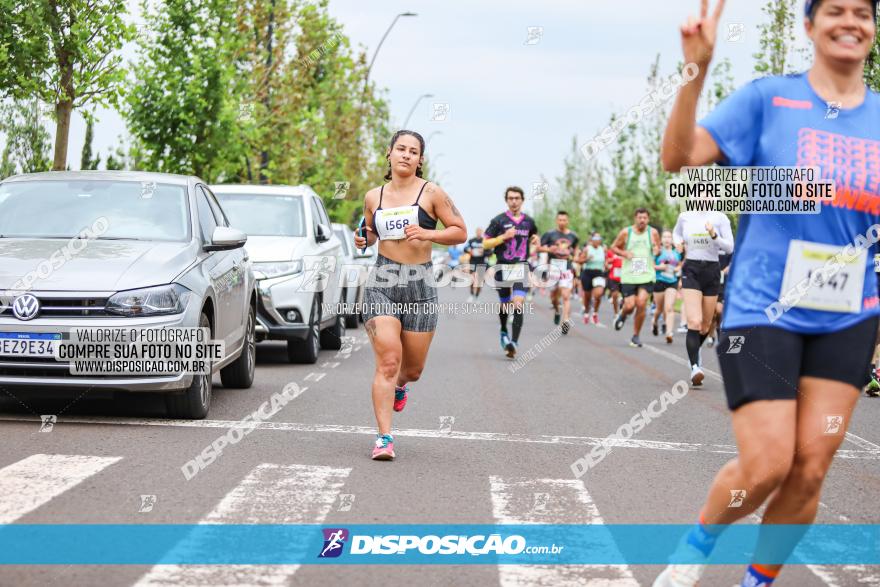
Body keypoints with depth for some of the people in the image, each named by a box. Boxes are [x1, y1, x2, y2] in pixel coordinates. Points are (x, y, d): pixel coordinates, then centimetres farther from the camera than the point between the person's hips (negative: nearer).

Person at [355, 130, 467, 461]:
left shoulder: (431, 193, 0)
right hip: (381, 284, 0)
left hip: (420, 286, 0)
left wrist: (427, 234, -16)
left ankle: (399, 384, 49)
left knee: (413, 368, 10)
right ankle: (384, 438, -13)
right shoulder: (373, 197, 9)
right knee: (387, 361, -14)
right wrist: (363, 240, 2)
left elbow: (460, 232, 0)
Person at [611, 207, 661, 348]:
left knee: (641, 304, -12)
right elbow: (614, 247, 9)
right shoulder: (626, 232, -1)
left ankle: (636, 335, 4)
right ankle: (622, 315, 33)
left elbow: (658, 249, 13)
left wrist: (657, 250, -11)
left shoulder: (653, 232, 1)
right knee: (630, 306, -6)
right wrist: (624, 253, -11)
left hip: (646, 275, 0)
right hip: (629, 275, 0)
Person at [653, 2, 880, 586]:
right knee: (767, 465, -10)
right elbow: (679, 159, -14)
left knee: (811, 470, 1)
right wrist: (696, 70, -25)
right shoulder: (768, 98, -6)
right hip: (763, 310, -4)